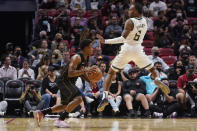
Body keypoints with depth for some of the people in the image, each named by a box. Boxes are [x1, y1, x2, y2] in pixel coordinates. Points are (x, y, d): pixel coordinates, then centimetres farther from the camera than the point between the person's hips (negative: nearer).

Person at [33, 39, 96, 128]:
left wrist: (89, 81, 8)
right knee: (78, 98, -25)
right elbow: (70, 73, -30)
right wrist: (85, 71, -33)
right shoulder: (77, 57, -21)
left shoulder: (86, 59, 9)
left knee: (65, 106, 17)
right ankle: (60, 120, -23)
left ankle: (41, 113, 22)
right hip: (64, 80, -10)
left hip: (69, 82, 10)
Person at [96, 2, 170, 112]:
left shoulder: (130, 22, -14)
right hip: (138, 49, 4)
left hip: (127, 49, -4)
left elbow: (123, 38, -22)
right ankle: (158, 80, -13)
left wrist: (105, 41, -23)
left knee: (111, 73, 6)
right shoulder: (144, 21, 4)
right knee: (152, 69, 21)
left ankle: (105, 97, -7)